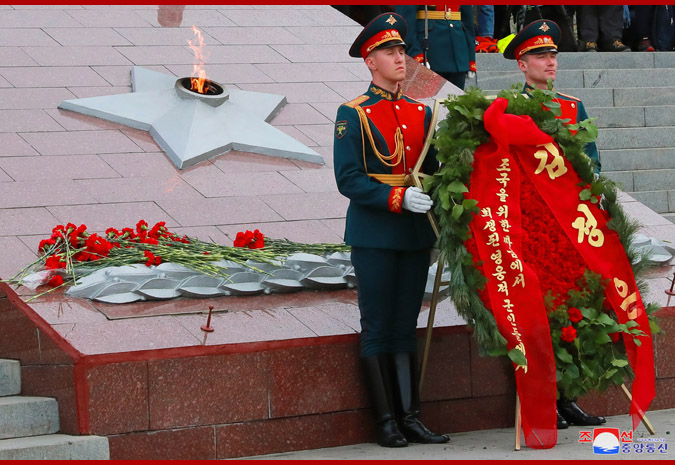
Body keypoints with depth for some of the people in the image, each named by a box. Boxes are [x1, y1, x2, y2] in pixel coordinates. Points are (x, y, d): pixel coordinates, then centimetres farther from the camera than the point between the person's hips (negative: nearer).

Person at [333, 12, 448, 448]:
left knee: (406, 327, 8)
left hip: (416, 233, 5)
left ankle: (410, 416, 11)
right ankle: (386, 421, 6)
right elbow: (348, 180, -11)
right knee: (378, 329, 1)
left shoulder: (422, 113, 11)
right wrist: (398, 198, -21)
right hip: (374, 235, -5)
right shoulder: (353, 114, -4)